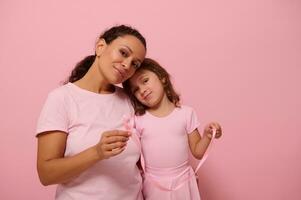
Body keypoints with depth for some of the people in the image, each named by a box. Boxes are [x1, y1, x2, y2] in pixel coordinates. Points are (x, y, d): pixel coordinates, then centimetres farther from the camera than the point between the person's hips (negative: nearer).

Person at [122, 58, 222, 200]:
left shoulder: (186, 113, -5)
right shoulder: (137, 120, -5)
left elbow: (198, 152, -1)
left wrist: (207, 136, -17)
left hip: (183, 183, 0)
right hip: (153, 186, 0)